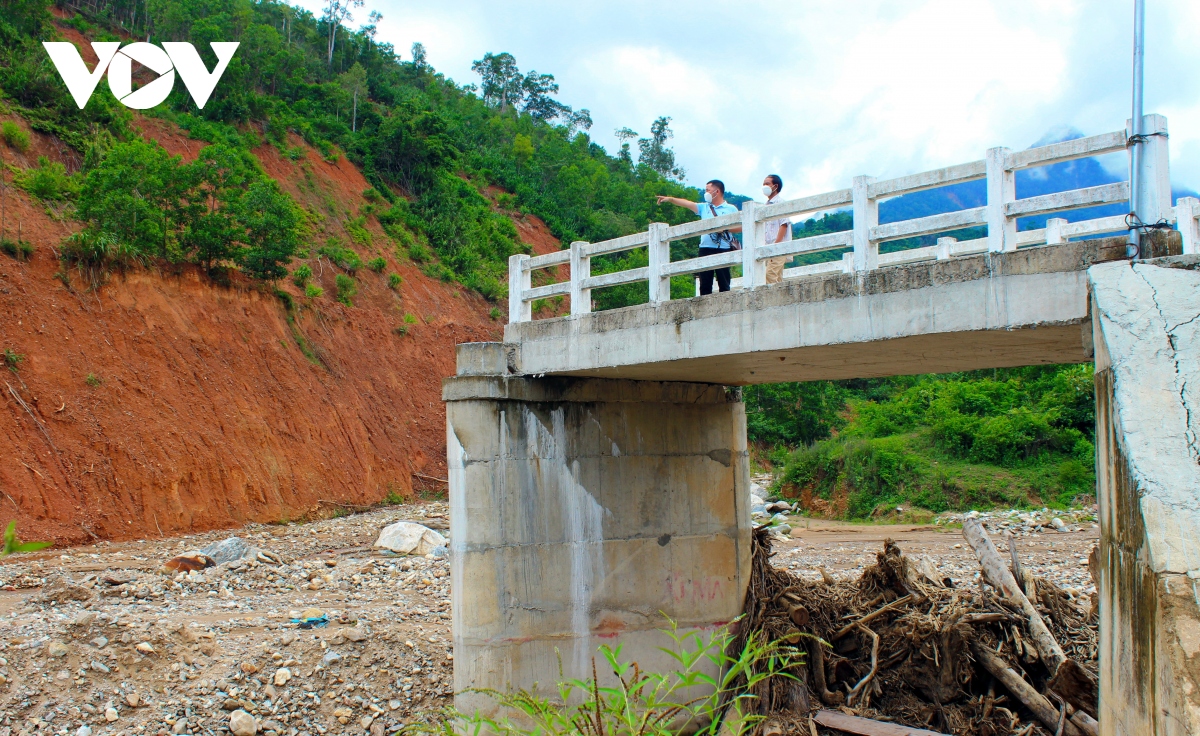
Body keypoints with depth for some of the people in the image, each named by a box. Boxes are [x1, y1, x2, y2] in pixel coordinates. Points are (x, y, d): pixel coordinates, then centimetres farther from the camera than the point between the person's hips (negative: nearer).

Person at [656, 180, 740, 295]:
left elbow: (741, 227, 1)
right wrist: (670, 199, 3)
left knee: (724, 283, -3)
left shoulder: (731, 209, 7)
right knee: (705, 284, 2)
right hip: (706, 249, 4)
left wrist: (724, 228, -10)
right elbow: (687, 203, 11)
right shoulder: (704, 207, 18)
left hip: (723, 250, -4)